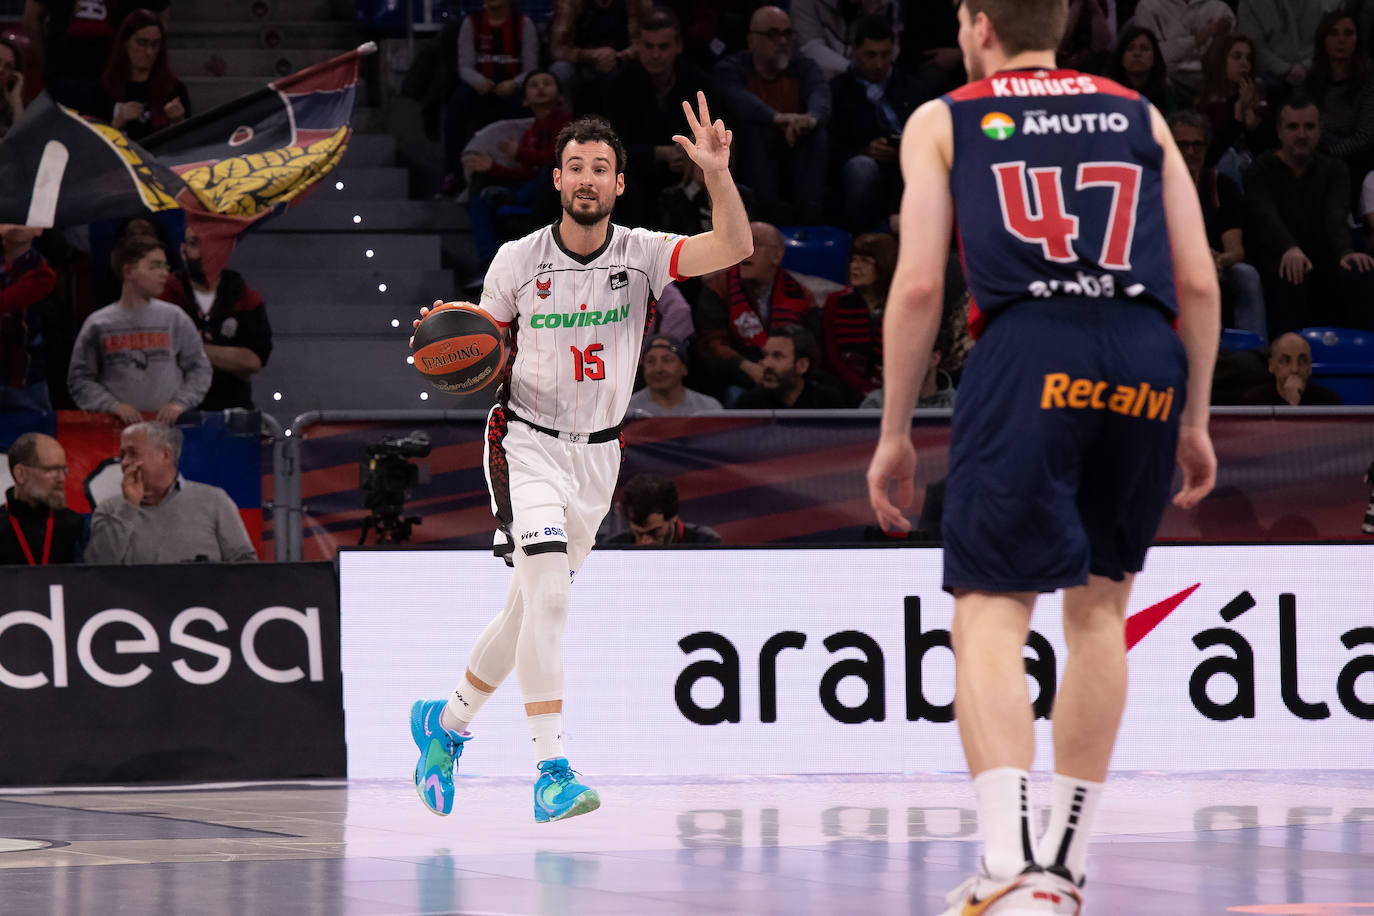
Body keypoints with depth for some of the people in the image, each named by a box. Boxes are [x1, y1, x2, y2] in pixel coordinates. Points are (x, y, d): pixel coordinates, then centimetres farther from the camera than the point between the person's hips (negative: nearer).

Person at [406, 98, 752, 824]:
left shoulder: (640, 254, -6)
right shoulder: (518, 261, -7)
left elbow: (735, 248, -21)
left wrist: (717, 174, -37)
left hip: (596, 456, 3)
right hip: (527, 443, -3)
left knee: (531, 609, 13)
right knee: (547, 590, -22)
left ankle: (446, 722, 36)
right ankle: (552, 771, -22)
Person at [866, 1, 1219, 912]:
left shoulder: (943, 120, 17)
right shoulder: (1140, 115, 24)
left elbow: (920, 285, 7)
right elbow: (1197, 279, 15)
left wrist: (895, 433, 13)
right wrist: (1195, 421, 21)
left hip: (1029, 351, -3)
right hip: (1147, 359, 3)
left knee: (990, 612, -4)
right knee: (1100, 599, 18)